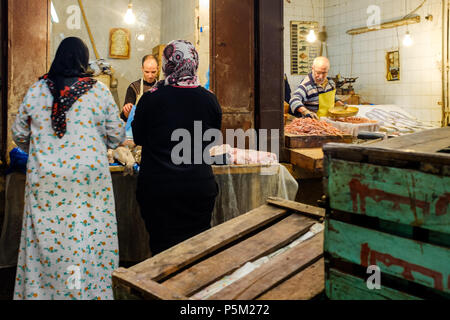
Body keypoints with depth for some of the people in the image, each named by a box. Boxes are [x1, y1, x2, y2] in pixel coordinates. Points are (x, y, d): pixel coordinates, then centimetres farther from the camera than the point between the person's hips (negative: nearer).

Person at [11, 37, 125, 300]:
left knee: (45, 239, 10)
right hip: (89, 178, -2)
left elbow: (19, 134, 12)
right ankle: (88, 290, 12)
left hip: (44, 179, 2)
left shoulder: (36, 90, 4)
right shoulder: (99, 91, -2)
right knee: (89, 242, 5)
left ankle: (39, 292, 22)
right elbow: (117, 135, 2)